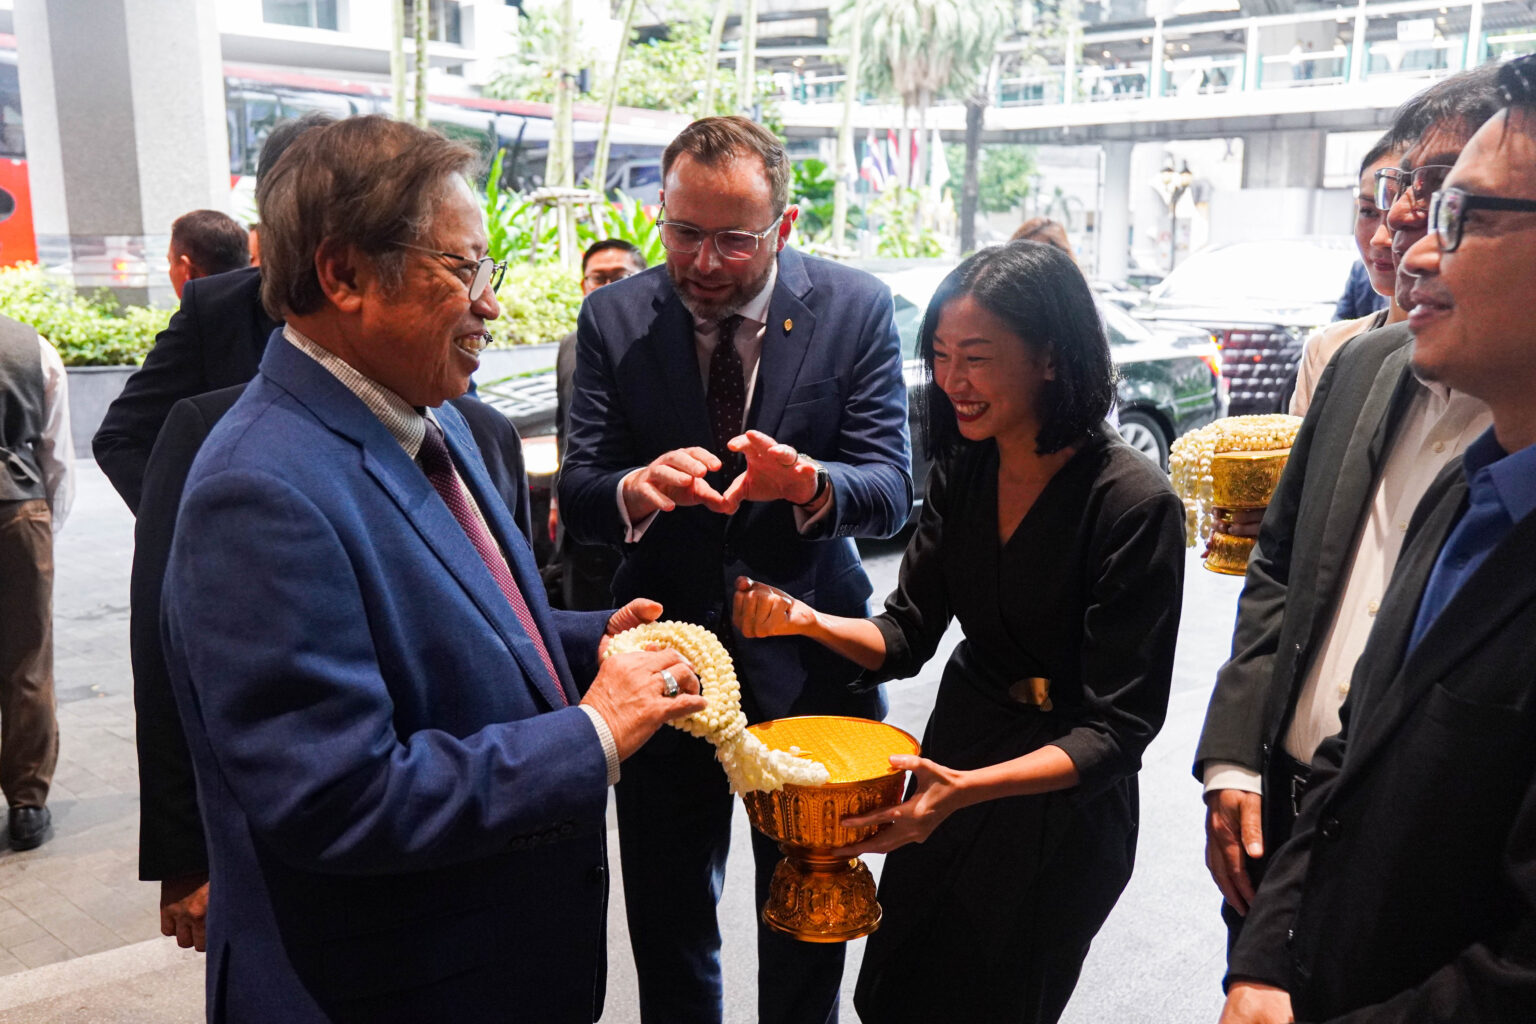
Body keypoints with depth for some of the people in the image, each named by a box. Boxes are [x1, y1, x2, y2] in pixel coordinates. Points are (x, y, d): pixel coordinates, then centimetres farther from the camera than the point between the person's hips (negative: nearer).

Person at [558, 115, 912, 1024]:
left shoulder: (856, 308, -8)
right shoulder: (614, 318, -5)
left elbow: (892, 491, -11)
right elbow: (577, 494, -7)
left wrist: (806, 482, -33)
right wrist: (636, 490, -31)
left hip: (807, 664, 0)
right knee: (667, 922, 16)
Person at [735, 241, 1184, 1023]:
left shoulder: (1135, 504, -25)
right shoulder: (962, 467, -7)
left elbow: (1118, 728, -23)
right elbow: (907, 635, 0)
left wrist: (968, 788, -37)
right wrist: (808, 621, -21)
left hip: (1060, 794, -5)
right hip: (959, 737, 6)